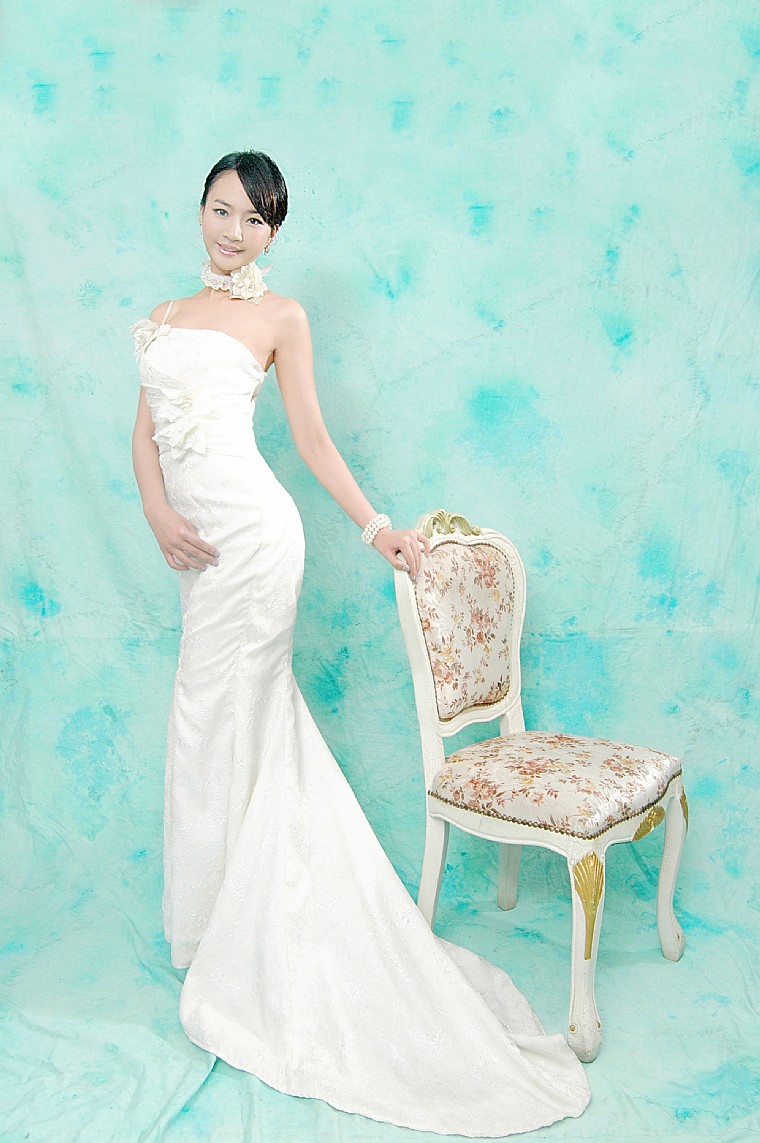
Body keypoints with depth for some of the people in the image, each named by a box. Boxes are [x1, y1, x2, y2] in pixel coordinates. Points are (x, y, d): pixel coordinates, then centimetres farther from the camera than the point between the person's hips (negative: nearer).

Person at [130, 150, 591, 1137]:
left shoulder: (281, 316, 4)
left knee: (216, 719, 0)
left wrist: (375, 525, 3)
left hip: (251, 528, -5)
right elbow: (145, 431, 11)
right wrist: (157, 510, -6)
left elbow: (312, 437, 6)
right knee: (256, 708, 12)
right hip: (198, 534, 5)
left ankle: (220, 933, 17)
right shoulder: (165, 314, 19)